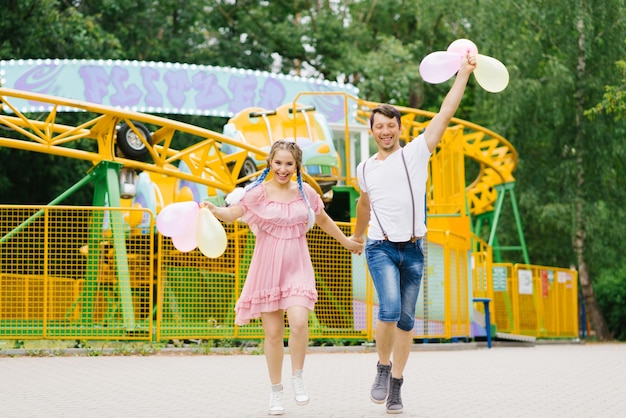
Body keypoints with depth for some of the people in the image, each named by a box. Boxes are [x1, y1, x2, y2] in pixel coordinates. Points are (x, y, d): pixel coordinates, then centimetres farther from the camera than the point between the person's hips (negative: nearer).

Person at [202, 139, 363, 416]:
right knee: (273, 332, 2)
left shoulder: (305, 193, 5)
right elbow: (232, 214, -15)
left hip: (296, 266, 1)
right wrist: (213, 210, -36)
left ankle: (297, 377, 3)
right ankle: (276, 391, 18)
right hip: (267, 267, -1)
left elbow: (323, 220, 21)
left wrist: (347, 242, 31)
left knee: (299, 322, -20)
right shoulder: (259, 193, -5)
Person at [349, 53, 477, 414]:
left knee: (406, 319, 3)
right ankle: (383, 367, -1)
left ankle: (396, 384, 14)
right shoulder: (365, 170, 10)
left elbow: (446, 113, -3)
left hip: (413, 249, 0)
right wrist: (357, 234, 44)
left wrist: (465, 72, -6)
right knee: (390, 308, -22)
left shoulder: (415, 153, 2)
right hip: (381, 248, 0)